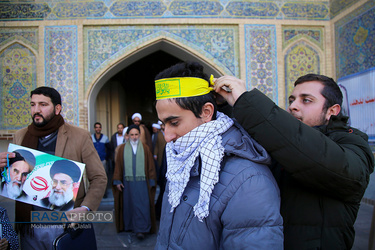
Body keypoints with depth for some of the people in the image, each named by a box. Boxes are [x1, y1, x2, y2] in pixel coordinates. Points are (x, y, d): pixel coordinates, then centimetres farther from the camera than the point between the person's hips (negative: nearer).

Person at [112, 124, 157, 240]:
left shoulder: (145, 148, 5)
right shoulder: (122, 148, 7)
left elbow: (150, 166, 5)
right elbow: (118, 165, 6)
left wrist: (152, 182, 1)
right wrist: (117, 181, 0)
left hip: (142, 182, -1)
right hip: (127, 182, 1)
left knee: (142, 205, -5)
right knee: (128, 204, 9)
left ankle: (140, 229, -1)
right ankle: (129, 225, 24)